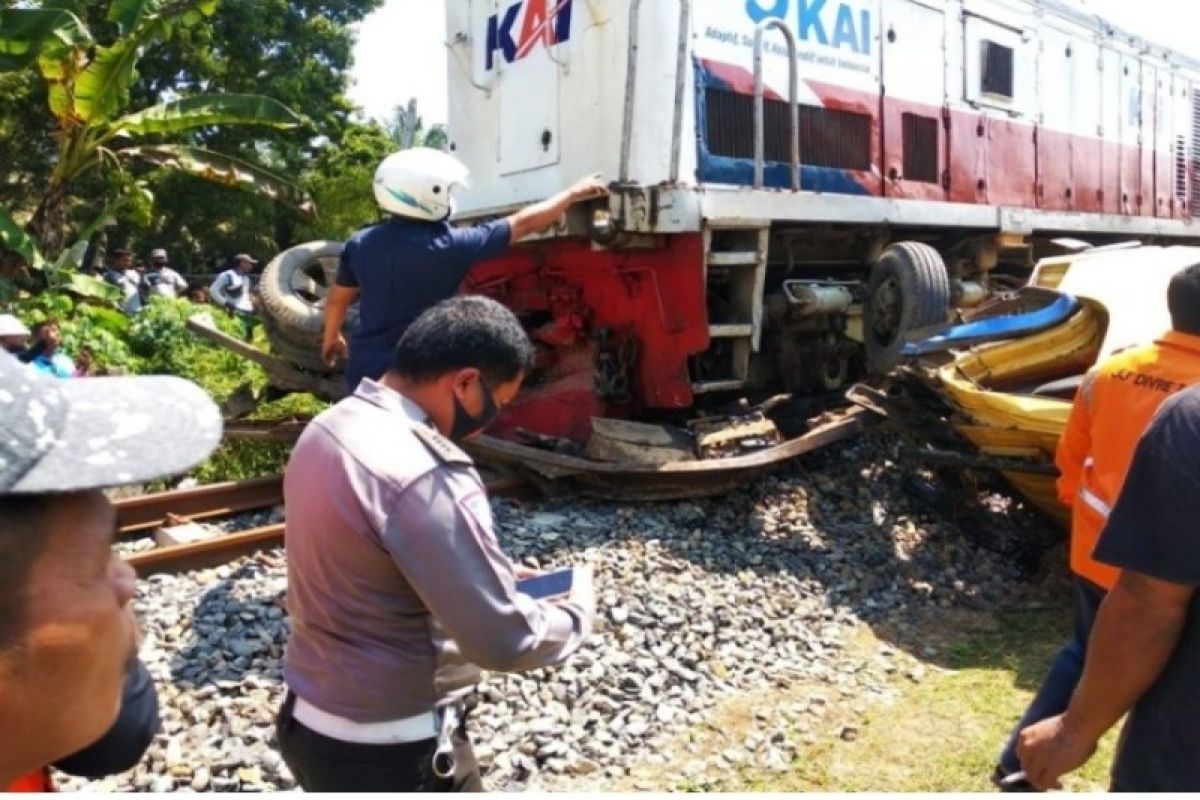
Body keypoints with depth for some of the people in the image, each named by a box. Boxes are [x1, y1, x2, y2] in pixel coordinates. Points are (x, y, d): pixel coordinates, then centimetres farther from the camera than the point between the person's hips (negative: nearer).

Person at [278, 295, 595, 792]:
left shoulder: (330, 427, -1)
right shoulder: (425, 476, -30)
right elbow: (503, 640, -26)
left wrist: (490, 577, 8)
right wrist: (579, 606, -7)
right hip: (392, 754, -8)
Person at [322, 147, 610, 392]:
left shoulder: (361, 243, -2)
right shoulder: (450, 245, -17)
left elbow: (337, 300, 12)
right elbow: (523, 224, -8)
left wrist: (331, 337, 32)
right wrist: (574, 193, 5)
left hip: (364, 370, 6)